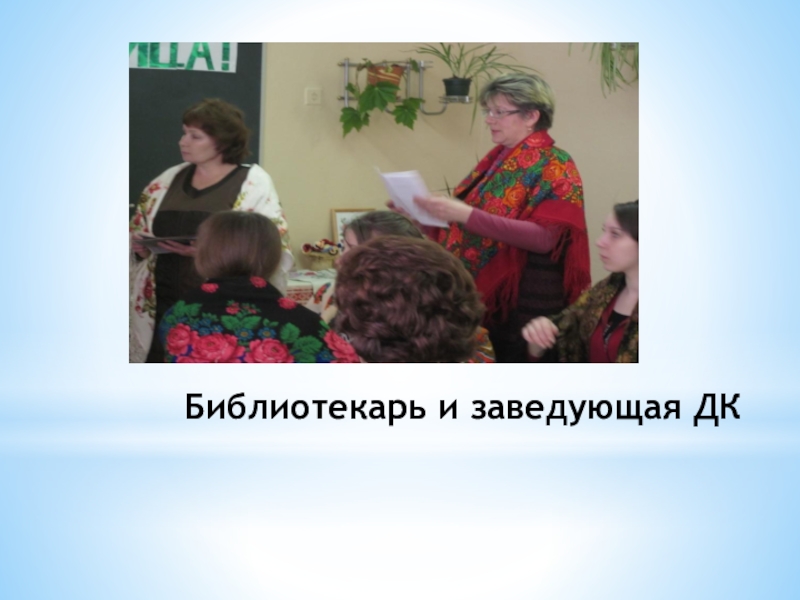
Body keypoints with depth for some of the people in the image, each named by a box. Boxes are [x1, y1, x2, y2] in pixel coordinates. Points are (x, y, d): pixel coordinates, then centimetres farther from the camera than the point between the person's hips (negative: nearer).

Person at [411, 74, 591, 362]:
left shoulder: (554, 166, -8)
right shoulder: (497, 159, 13)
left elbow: (544, 237, -23)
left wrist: (467, 215, -28)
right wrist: (431, 214, 3)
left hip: (524, 304, -7)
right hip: (480, 295, 7)